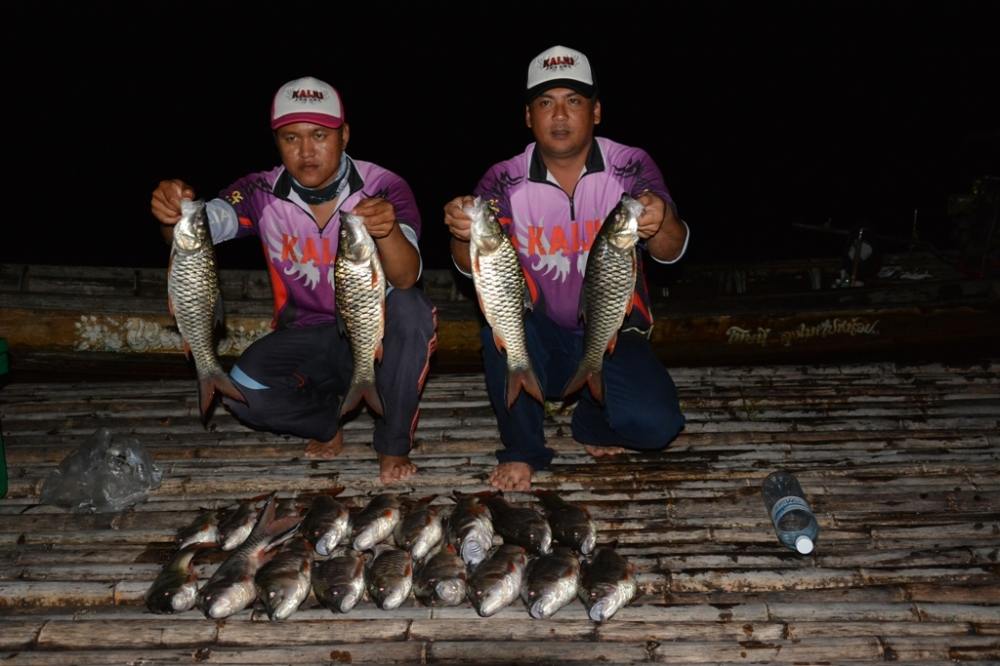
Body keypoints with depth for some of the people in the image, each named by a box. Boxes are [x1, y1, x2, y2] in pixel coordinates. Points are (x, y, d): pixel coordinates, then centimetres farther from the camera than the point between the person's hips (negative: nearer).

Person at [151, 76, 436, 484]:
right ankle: (326, 419, 10)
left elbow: (406, 279, -31)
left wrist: (389, 231, -53)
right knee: (244, 393, -24)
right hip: (307, 336, 2)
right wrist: (173, 213, -51)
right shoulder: (263, 194, -10)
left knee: (409, 309, -34)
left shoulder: (384, 189, -18)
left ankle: (393, 444, -12)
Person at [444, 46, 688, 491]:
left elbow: (669, 253, -17)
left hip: (612, 338, 0)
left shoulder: (630, 167, -5)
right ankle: (522, 448, -14)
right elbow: (474, 266, -17)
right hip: (538, 344, 1)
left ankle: (593, 418, 11)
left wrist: (661, 225, -41)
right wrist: (463, 235, -41)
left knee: (655, 423, -26)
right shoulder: (505, 181, -5)